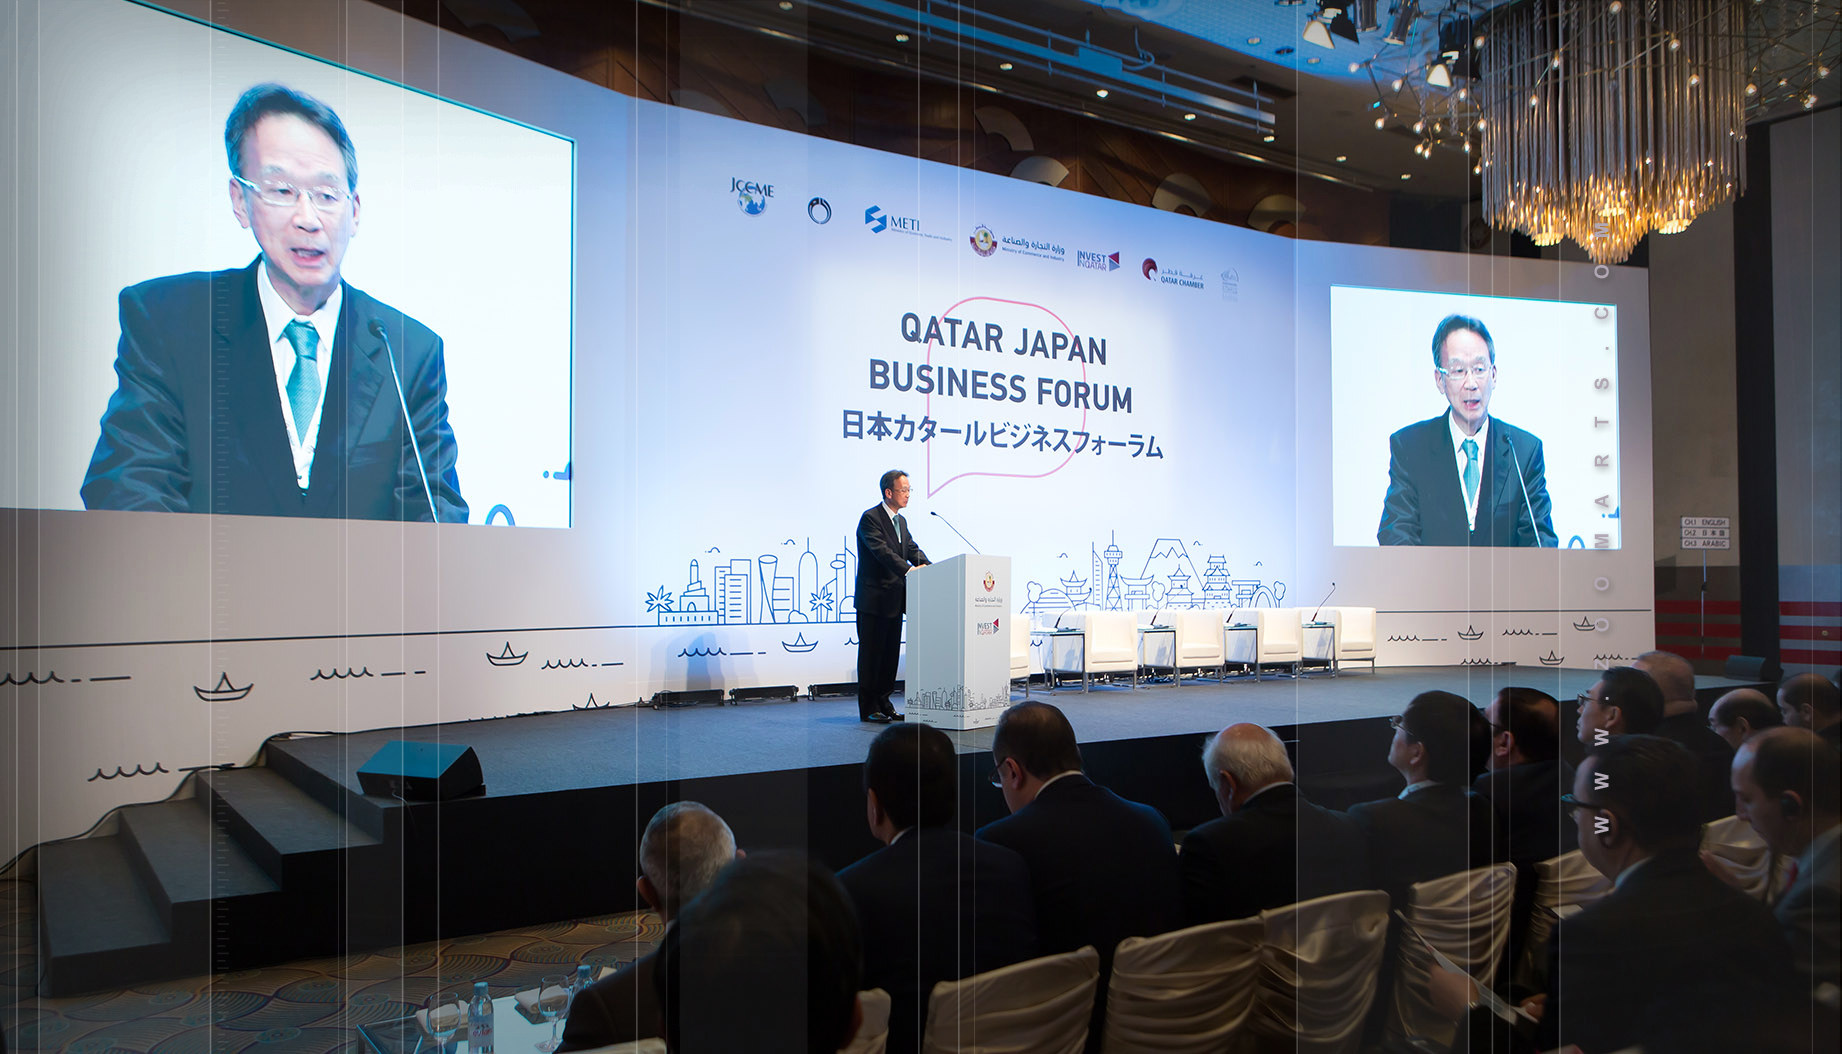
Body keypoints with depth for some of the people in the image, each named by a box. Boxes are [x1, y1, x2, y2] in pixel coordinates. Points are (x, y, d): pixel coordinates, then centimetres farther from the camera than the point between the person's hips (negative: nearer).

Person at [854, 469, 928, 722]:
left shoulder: (901, 521, 16)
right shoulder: (870, 518, -12)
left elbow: (911, 548, 10)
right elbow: (881, 551, -24)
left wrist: (924, 564, -10)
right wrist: (907, 569, -34)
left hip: (895, 599, 8)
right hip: (873, 599, -8)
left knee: (891, 652, 12)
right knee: (871, 652, -2)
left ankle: (883, 703, 21)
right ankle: (869, 708, 5)